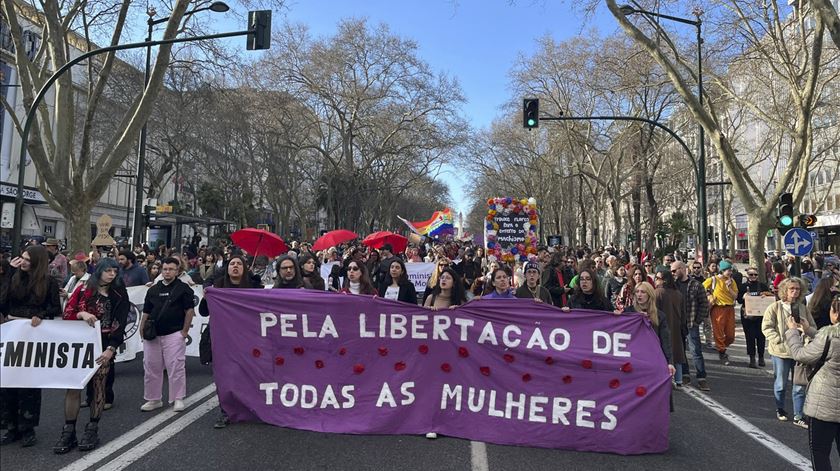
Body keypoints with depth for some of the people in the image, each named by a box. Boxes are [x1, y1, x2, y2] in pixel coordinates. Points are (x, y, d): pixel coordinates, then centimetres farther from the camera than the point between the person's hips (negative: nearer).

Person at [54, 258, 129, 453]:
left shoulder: (119, 296, 0)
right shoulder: (84, 290, 3)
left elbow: (120, 325, -5)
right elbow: (67, 313, 1)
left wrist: (111, 349, -15)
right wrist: (82, 314, -20)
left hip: (103, 347, -1)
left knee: (98, 387, 4)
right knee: (73, 386, -1)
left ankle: (92, 430, 15)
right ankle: (68, 432, 8)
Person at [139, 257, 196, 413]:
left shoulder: (183, 288, 0)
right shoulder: (153, 290, 13)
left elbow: (190, 310, -3)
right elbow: (146, 312, 16)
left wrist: (185, 331, -7)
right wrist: (142, 330, 6)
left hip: (174, 334, -5)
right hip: (152, 335, 5)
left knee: (176, 367, -3)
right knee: (151, 367, 10)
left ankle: (178, 399, 7)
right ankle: (153, 399, 23)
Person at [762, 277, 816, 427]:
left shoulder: (803, 309, 6)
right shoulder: (775, 307, -6)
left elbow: (814, 330, 12)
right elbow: (766, 327, -9)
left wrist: (807, 329, -11)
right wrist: (780, 341, -19)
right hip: (781, 352, -3)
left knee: (800, 386, 6)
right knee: (781, 384, 11)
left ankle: (798, 416, 16)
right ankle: (780, 409, 31)